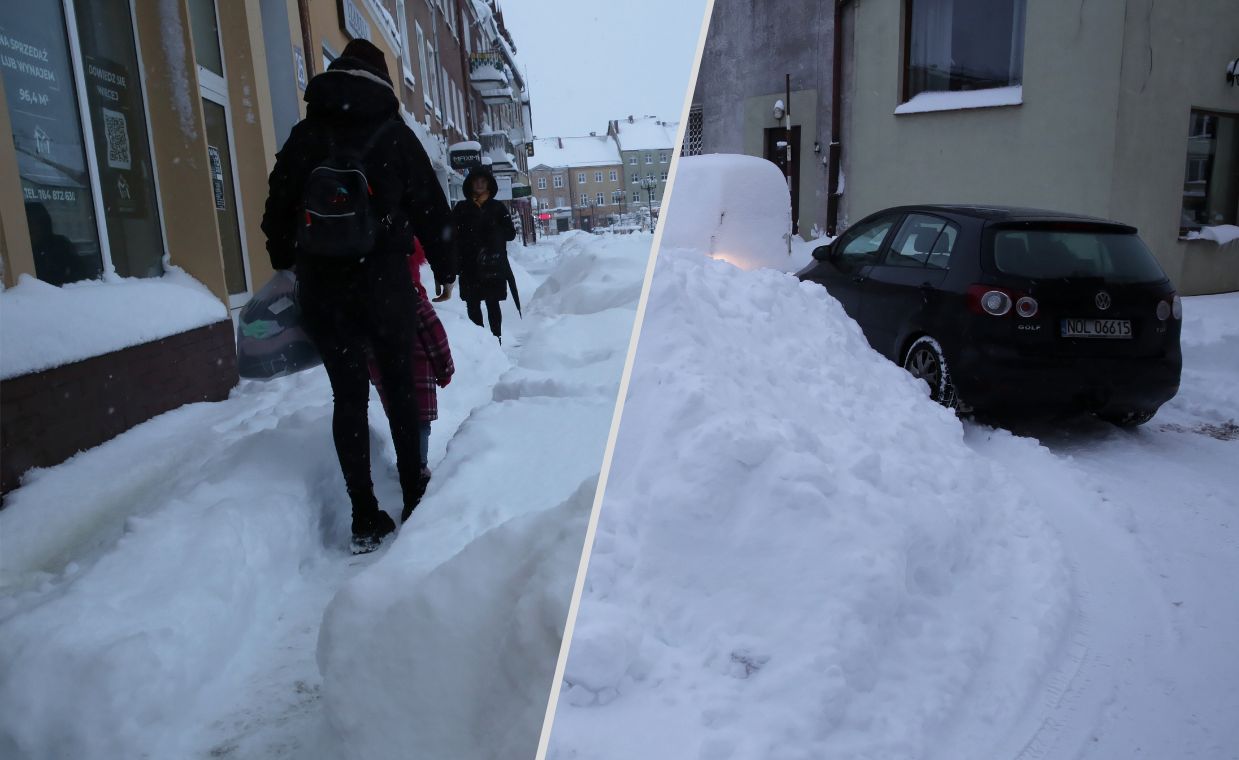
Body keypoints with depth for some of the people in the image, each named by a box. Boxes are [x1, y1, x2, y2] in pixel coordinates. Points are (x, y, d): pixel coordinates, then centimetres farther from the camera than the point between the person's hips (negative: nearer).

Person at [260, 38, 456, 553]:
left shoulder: (304, 135, 7)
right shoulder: (395, 134, 1)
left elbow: (278, 209, 10)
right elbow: (431, 207, 2)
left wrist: (284, 265, 23)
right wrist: (445, 267, 15)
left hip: (320, 288, 2)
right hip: (385, 281, -2)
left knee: (348, 397, 5)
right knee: (399, 388, 11)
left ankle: (365, 519, 6)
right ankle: (415, 499, 17)